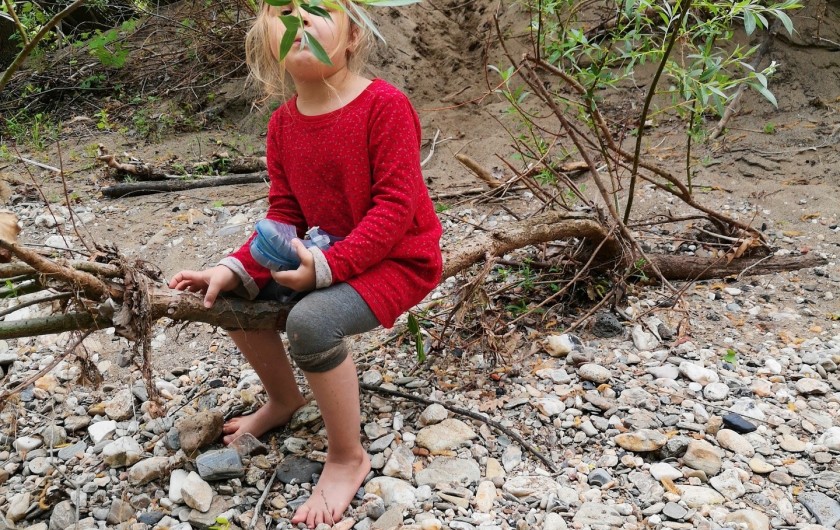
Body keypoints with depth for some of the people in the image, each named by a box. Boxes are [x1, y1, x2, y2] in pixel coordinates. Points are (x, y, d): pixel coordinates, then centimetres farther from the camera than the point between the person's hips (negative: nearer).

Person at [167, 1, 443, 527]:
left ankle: (348, 458, -7)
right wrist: (236, 269, -14)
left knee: (311, 321, -31)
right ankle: (283, 400, 27)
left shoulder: (385, 105, -21)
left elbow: (395, 208, -24)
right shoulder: (283, 123, 0)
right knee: (233, 293, 3)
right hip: (328, 250, 8)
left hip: (400, 258, -7)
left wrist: (327, 266, -32)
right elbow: (284, 215, 1)